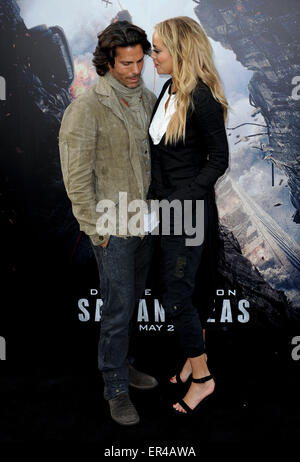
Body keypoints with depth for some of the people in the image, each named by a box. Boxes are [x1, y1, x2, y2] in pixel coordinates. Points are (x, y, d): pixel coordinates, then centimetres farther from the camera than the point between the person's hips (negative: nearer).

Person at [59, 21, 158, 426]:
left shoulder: (148, 100, 7)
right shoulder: (87, 108, -13)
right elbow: (77, 178, -13)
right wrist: (96, 229, -13)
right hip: (113, 229, -6)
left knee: (132, 301, 18)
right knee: (118, 309, 2)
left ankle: (123, 365, 37)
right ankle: (116, 388, 19)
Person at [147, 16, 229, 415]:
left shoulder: (202, 98, -17)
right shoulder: (168, 90, 7)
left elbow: (219, 160, -15)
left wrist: (178, 201, -19)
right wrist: (156, 196, 11)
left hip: (189, 209, -8)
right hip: (165, 204, 8)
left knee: (175, 296, -1)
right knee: (178, 288, 17)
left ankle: (201, 377, 18)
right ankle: (194, 356, 37)